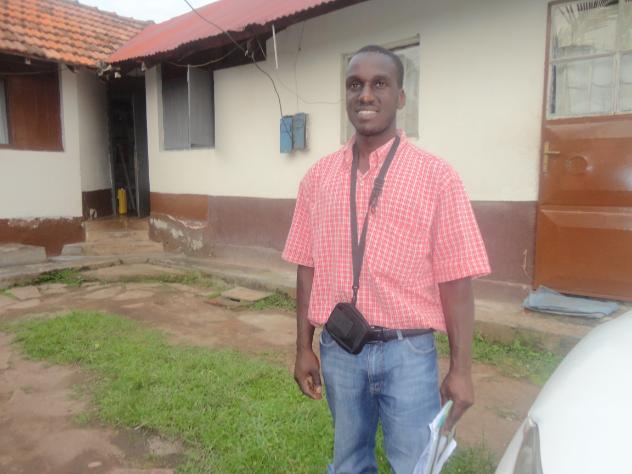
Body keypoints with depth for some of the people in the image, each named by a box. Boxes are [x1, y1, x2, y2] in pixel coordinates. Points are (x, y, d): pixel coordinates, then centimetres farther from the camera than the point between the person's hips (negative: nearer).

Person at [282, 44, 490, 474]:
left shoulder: (436, 176, -8)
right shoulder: (319, 177, 2)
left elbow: (455, 280, -8)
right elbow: (308, 269, 5)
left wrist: (461, 369, -8)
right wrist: (304, 348, 6)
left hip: (408, 351, -2)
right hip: (338, 350, 3)